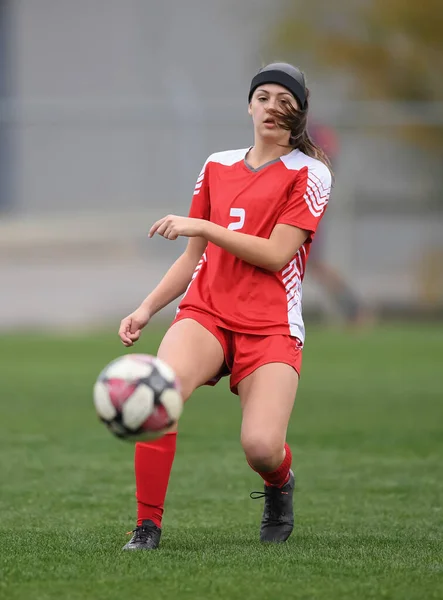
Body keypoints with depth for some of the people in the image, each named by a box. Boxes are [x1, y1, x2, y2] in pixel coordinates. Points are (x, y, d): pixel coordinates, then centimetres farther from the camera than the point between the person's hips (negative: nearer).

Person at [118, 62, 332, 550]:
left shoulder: (309, 174, 2)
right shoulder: (218, 166, 17)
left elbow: (276, 254, -9)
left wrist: (199, 225, -12)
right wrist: (146, 309, 12)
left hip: (271, 326, -3)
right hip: (205, 312, 3)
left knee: (261, 447, -22)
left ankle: (279, 488, 18)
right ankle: (147, 527, -21)